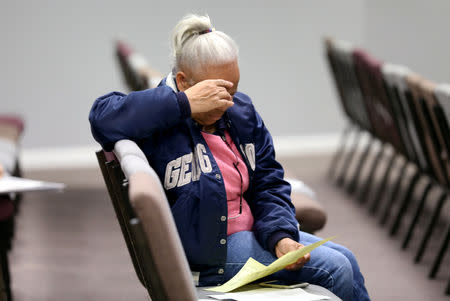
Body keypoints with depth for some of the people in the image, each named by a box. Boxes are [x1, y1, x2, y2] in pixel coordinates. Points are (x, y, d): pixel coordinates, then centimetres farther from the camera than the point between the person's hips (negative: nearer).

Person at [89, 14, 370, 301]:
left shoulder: (241, 110, 7)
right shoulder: (164, 121, -16)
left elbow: (268, 183, 8)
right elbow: (104, 118, -38)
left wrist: (280, 237, -11)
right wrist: (185, 104, -35)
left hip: (255, 230, 8)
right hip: (209, 251, -8)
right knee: (335, 269, -15)